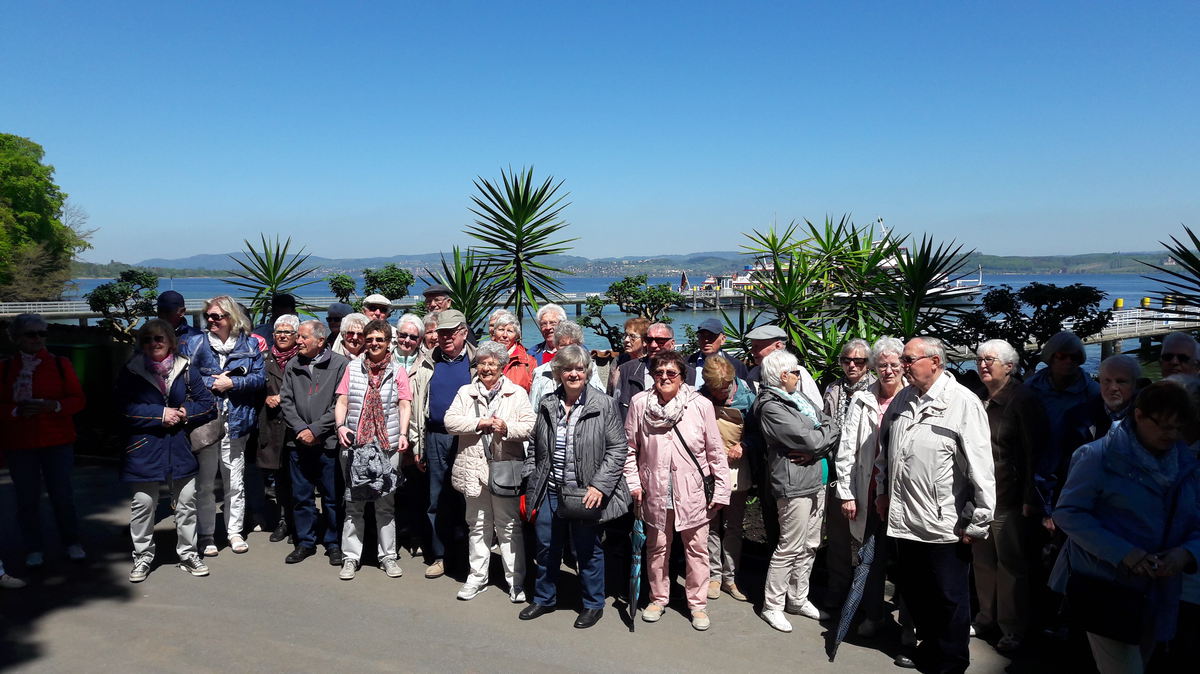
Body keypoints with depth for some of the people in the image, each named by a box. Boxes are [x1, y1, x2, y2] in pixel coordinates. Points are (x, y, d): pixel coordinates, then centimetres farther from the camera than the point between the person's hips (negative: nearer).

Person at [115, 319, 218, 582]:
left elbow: (208, 403, 5)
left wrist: (185, 413, -11)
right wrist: (161, 415, -16)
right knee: (143, 504, 5)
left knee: (187, 501, 8)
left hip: (179, 447, 2)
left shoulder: (186, 370, 4)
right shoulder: (131, 372, -2)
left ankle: (188, 554, 22)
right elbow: (125, 408, -12)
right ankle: (142, 557, 22)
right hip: (143, 448, -2)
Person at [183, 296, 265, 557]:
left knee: (235, 483, 9)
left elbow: (260, 378, -2)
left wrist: (231, 383, -13)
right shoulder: (195, 344, 3)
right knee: (204, 483, 6)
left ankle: (235, 531, 22)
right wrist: (211, 383, -13)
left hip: (235, 422, 0)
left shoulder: (249, 345, 4)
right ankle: (206, 535, 18)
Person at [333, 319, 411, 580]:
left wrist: (403, 433, -11)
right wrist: (340, 426, -9)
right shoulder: (353, 368, 9)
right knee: (353, 502, 6)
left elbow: (405, 405, 1)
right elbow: (342, 402, 8)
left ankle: (388, 555, 17)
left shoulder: (397, 371, 7)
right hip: (355, 444, 1)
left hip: (387, 445, -1)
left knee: (386, 503, 6)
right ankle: (351, 557, 16)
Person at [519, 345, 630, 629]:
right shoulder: (546, 406, 5)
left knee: (588, 551, 10)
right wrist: (530, 485, 8)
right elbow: (535, 450, 13)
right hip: (549, 492, 4)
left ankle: (593, 605, 30)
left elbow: (618, 448, -9)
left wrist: (600, 485, -16)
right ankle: (544, 599, 37)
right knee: (546, 548, 16)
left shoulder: (604, 405, -8)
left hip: (587, 495, -4)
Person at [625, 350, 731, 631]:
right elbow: (629, 447, 5)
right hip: (655, 491, 1)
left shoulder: (701, 405, -9)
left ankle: (698, 603, 27)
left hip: (692, 491, -1)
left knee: (697, 549, 9)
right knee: (657, 548, 15)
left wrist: (721, 491, -2)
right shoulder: (639, 403, -5)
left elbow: (716, 452, -2)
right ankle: (658, 598, 34)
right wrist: (633, 482, 0)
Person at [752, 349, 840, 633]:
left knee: (810, 545, 16)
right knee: (790, 548, -1)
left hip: (817, 481, 9)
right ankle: (773, 606, 13)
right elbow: (811, 439, -20)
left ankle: (798, 598, 31)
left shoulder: (800, 397, 13)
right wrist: (829, 432, 1)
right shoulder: (772, 407, -15)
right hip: (795, 485, -9)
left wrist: (815, 449, -12)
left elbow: (831, 426, 6)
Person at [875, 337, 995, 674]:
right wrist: (883, 491, 19)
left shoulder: (963, 403, -15)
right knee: (913, 592, 20)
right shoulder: (902, 399, 6)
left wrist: (977, 522, -14)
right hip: (905, 518, 7)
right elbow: (885, 450, 19)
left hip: (944, 524, -6)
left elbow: (981, 466, -15)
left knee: (949, 599, 9)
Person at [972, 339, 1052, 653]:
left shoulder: (1023, 400, -8)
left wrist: (1030, 499, -13)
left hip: (1009, 500, -5)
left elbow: (1035, 452, -10)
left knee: (1011, 565, 4)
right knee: (983, 560, 14)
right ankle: (986, 617, 29)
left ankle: (1013, 628, 17)